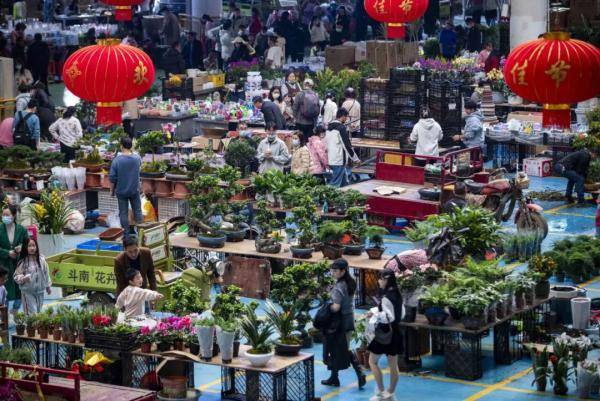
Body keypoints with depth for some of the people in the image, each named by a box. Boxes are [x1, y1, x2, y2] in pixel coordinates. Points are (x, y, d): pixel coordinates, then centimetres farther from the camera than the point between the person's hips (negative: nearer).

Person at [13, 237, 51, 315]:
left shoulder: (41, 260, 0)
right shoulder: (23, 262, -11)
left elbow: (46, 273, 10)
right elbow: (17, 276, -7)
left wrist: (48, 286, 16)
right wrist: (23, 278, -27)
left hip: (40, 291, 4)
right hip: (27, 292, -4)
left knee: (38, 311, 13)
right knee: (32, 312, -8)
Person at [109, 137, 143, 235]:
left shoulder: (117, 160, -17)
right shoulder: (137, 158, -9)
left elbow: (112, 178, -12)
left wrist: (112, 190, 3)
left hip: (121, 191, -2)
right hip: (135, 190, 2)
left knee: (123, 213, 6)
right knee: (137, 211, 13)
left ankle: (126, 235, 9)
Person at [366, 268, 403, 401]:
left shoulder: (386, 298, -21)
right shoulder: (397, 295, 6)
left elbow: (389, 317, -23)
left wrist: (374, 314, -14)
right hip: (395, 333, 8)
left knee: (373, 361, 6)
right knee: (393, 364, 12)